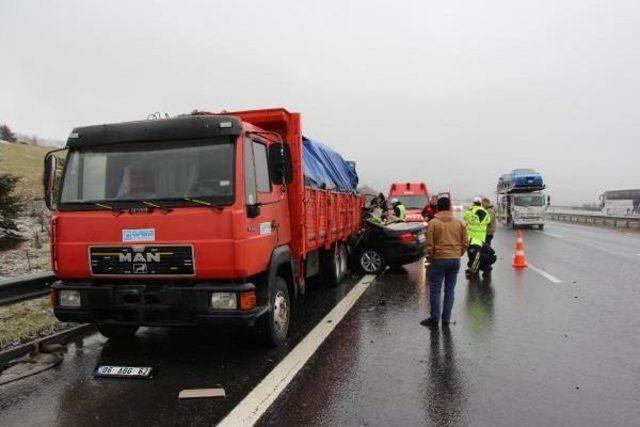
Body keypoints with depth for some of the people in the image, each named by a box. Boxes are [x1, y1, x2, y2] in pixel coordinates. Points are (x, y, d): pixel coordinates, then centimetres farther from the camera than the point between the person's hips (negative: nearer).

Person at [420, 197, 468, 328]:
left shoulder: (433, 223, -7)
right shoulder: (459, 222, 4)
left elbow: (430, 244, -9)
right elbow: (465, 242, 5)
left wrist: (429, 256, 7)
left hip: (439, 259, -4)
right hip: (455, 260, 4)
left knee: (435, 290, 5)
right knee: (450, 290, 11)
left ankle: (434, 319, 7)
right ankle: (446, 319, 15)